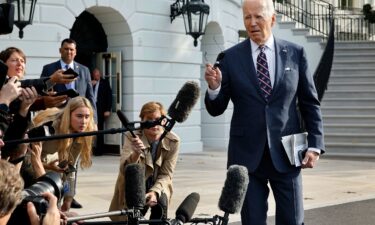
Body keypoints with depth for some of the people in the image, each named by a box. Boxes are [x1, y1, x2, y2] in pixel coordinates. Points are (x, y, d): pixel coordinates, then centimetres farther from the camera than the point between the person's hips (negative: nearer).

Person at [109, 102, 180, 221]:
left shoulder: (173, 141, -16)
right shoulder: (131, 137, -21)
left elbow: (166, 174, -12)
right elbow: (124, 170, -34)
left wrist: (154, 192, -31)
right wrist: (136, 153, -55)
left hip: (158, 186, 1)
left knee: (160, 202, -29)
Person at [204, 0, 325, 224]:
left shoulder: (295, 53, 3)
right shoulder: (231, 58, 1)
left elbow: (310, 103, 7)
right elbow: (216, 109, 3)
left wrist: (315, 145, 0)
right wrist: (214, 87, -18)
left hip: (286, 153, 0)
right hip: (247, 155, 0)